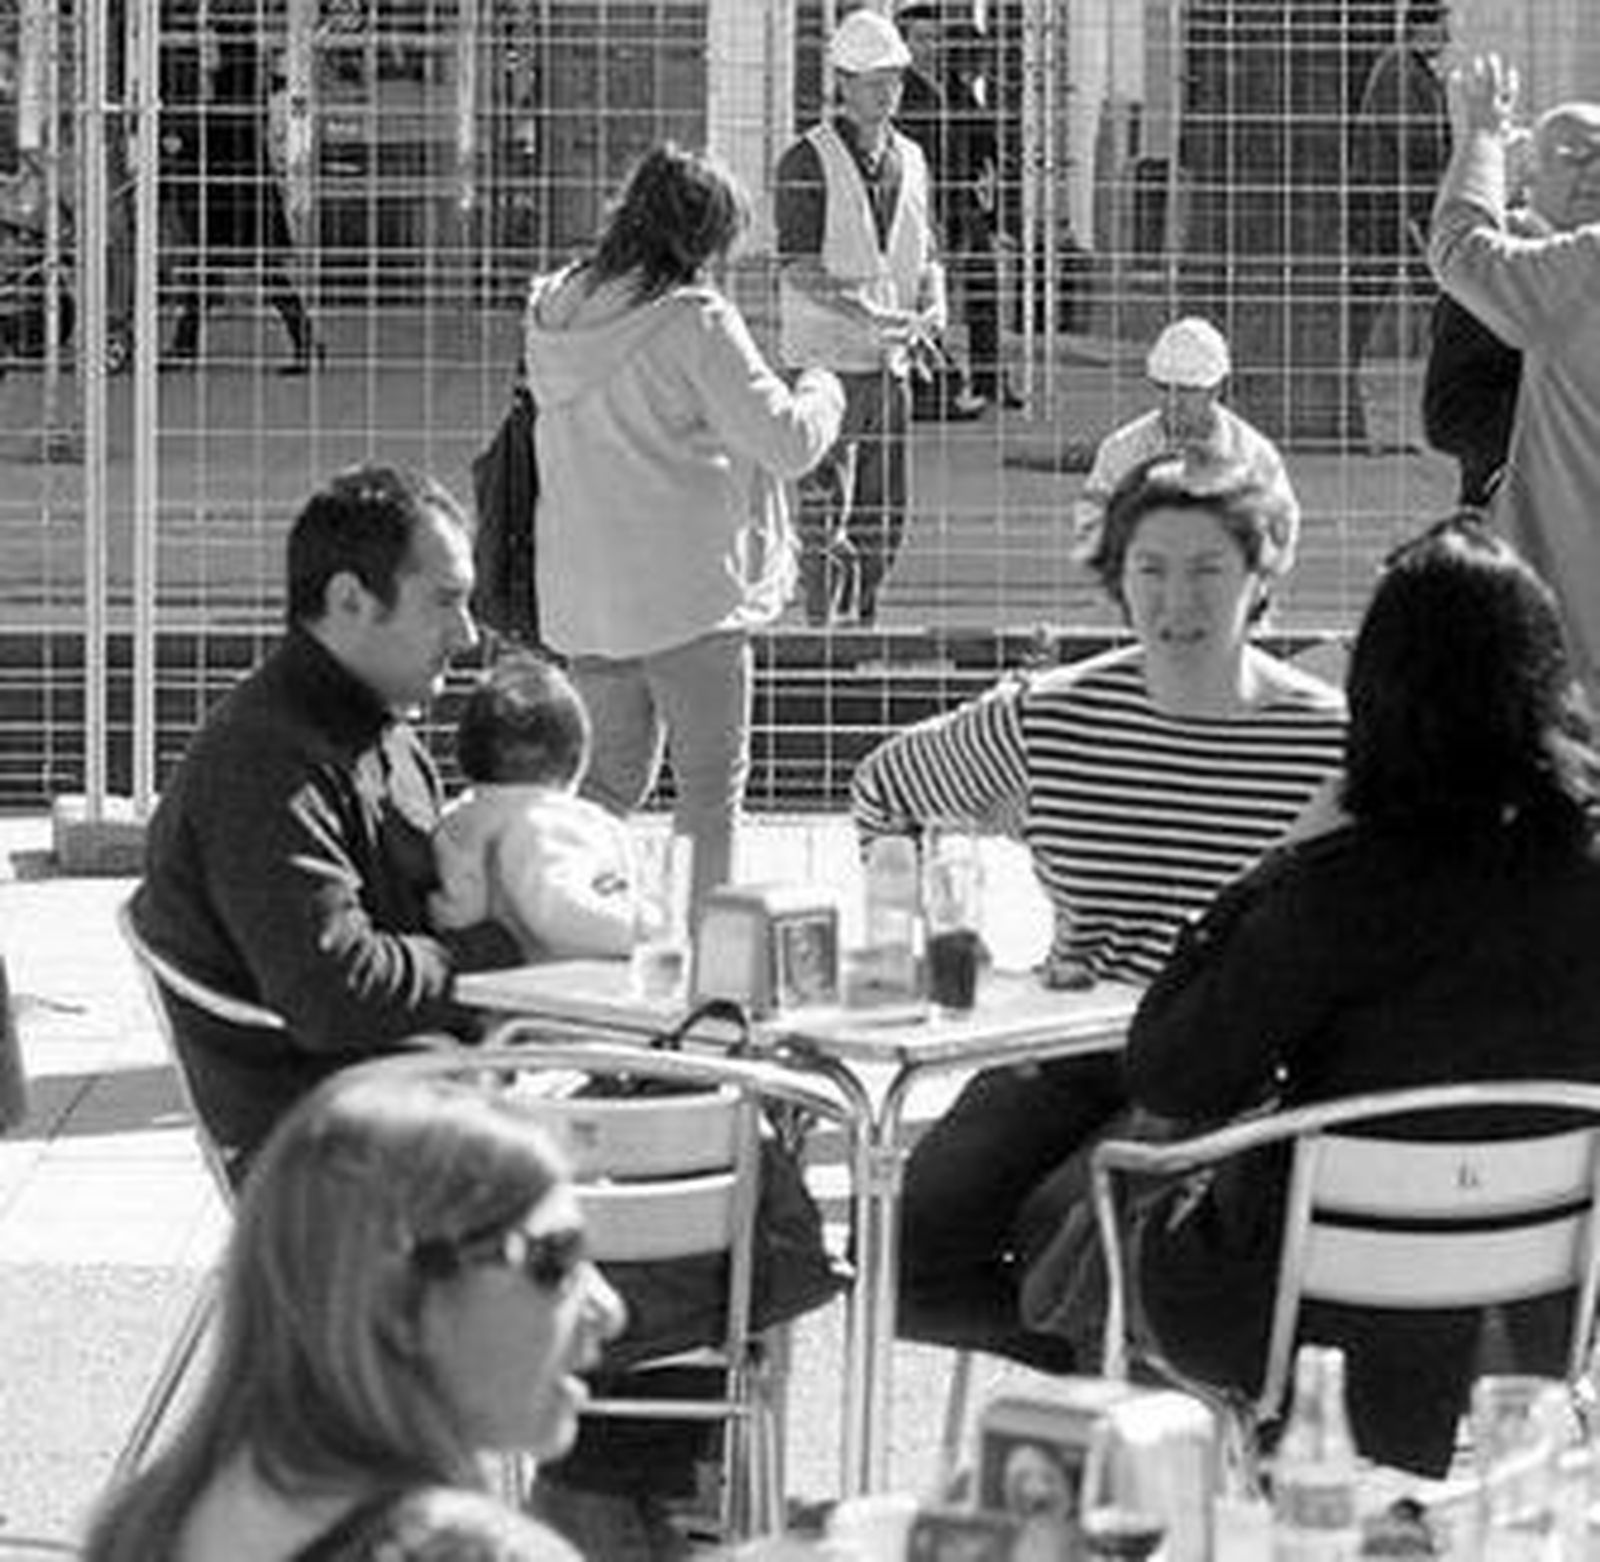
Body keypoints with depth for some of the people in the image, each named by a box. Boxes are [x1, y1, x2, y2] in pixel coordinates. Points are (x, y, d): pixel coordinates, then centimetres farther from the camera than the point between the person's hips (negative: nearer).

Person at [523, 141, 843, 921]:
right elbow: (788, 442, -12)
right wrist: (821, 391, 10)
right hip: (684, 590, -6)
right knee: (710, 785, 5)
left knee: (612, 776, 18)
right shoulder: (693, 322, -15)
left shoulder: (551, 313, 4)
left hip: (581, 593, 6)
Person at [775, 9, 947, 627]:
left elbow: (926, 258, 17)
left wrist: (931, 310, -5)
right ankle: (819, 631, -2)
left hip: (890, 365, 6)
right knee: (824, 516, -6)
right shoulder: (807, 161, -9)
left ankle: (863, 626, 21)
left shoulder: (910, 160, 11)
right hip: (825, 360, -6)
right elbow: (797, 270, -15)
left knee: (884, 518, 10)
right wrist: (870, 318, -26)